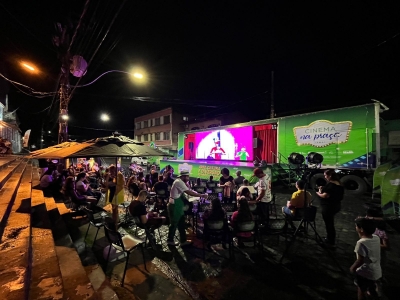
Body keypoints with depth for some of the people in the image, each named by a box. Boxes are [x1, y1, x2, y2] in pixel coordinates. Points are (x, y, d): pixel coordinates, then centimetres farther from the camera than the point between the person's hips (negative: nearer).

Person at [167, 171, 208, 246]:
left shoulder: (180, 182, 11)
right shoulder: (179, 182, -22)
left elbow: (187, 191, 14)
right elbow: (189, 192, -27)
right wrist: (202, 195, -23)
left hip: (177, 206, 10)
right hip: (174, 206, -10)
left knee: (181, 224, 14)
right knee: (174, 224, 6)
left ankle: (183, 241, 24)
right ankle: (170, 240, 26)